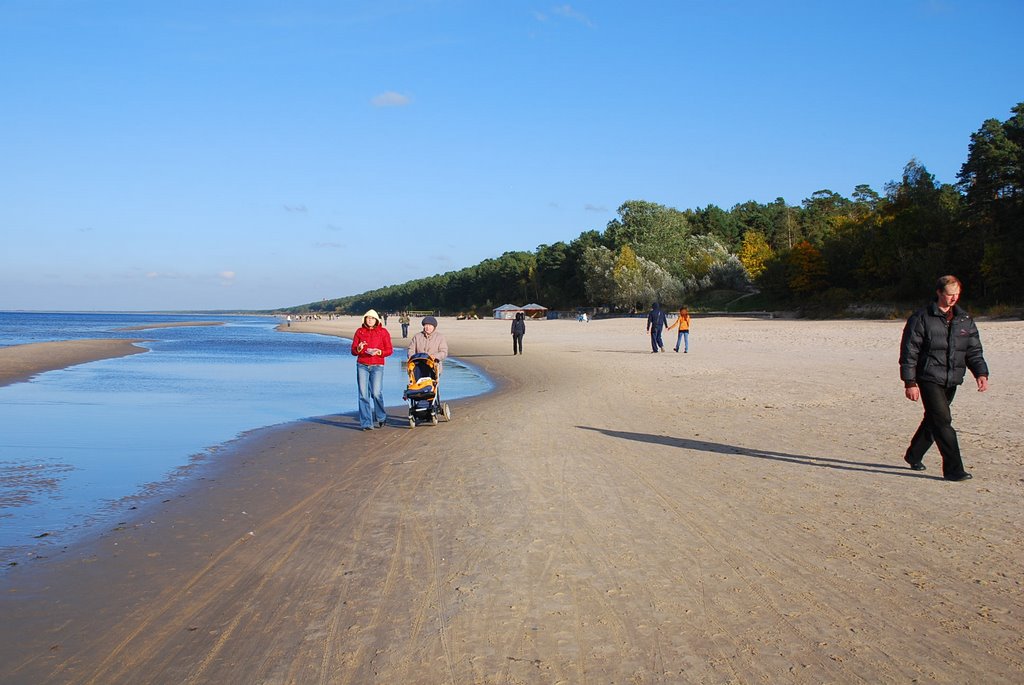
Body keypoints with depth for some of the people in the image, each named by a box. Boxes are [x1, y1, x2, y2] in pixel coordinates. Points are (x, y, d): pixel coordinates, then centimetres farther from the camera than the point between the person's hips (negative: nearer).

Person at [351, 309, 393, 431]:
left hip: (377, 366, -2)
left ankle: (381, 418, 15)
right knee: (363, 394, -3)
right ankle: (366, 423, 2)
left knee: (376, 393, -9)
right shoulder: (360, 331, 9)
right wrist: (359, 348, -13)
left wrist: (378, 352, -14)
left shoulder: (383, 332, 5)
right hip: (362, 366, 2)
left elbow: (389, 350, 3)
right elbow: (353, 350, 9)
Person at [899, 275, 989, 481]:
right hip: (929, 379, -6)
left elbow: (974, 350, 11)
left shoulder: (965, 320, 10)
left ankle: (914, 456, 36)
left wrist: (981, 373, -7)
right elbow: (909, 352, -8)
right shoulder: (921, 318, -7)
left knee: (933, 420, 16)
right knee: (943, 421, -13)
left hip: (952, 381, 6)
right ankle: (953, 469, -11)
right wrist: (909, 382, -13)